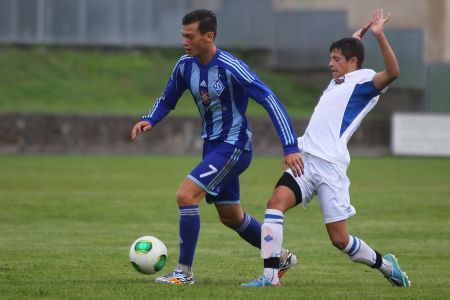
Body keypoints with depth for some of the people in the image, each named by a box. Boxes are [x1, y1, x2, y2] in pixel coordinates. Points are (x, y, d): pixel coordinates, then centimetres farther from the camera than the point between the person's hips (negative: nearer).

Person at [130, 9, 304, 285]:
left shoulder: (231, 68, -24)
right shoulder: (186, 65, -2)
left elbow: (270, 100, -24)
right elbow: (167, 100, 13)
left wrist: (291, 147, -29)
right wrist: (149, 121, -9)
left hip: (233, 146, -8)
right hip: (212, 145, 8)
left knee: (186, 195, -20)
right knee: (231, 216, 18)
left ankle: (184, 272, -10)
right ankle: (281, 257, 37)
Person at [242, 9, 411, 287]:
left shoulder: (363, 80, 2)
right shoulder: (338, 82, 26)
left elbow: (392, 72, -21)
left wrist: (379, 35, -26)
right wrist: (356, 37, 45)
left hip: (330, 166, -7)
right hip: (306, 158, 7)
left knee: (340, 239, -3)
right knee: (277, 200, -21)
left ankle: (386, 265, 24)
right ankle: (270, 275, -25)